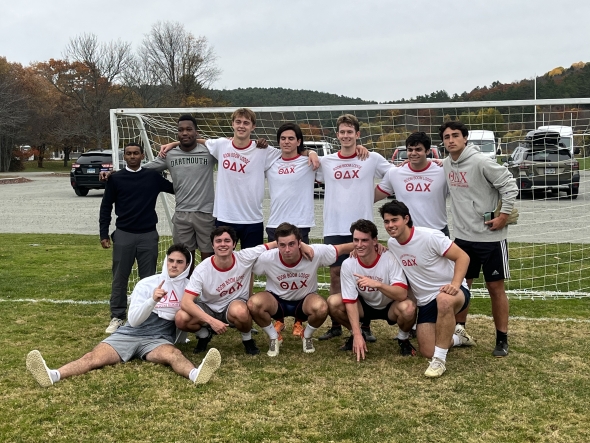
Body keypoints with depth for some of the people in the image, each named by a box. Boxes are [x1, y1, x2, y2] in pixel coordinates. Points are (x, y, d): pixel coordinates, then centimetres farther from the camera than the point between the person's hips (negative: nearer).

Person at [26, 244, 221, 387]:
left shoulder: (189, 288, 9)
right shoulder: (146, 284, 6)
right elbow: (133, 320, -3)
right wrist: (152, 300, -19)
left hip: (159, 339, -1)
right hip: (130, 333, 1)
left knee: (173, 354, -36)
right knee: (95, 356, -23)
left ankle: (195, 374, -67)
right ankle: (53, 375, -46)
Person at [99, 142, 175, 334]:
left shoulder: (153, 176, 4)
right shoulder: (116, 179, 2)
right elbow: (106, 206, 5)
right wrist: (104, 233, 1)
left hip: (148, 235, 0)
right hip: (123, 235, 0)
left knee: (149, 278, 6)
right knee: (120, 278, 5)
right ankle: (117, 317, 14)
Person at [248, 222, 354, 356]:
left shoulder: (315, 253, -25)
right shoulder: (266, 258, -25)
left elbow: (343, 248, -15)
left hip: (305, 301, 0)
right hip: (277, 301, 0)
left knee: (321, 307, -35)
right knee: (254, 303, -32)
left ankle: (307, 336, 2)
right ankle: (274, 337, 0)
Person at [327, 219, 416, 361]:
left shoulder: (390, 259, -26)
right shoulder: (348, 264, -19)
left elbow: (402, 294, -35)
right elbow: (350, 301, -18)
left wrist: (378, 284, -52)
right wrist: (357, 335, -26)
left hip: (390, 306, -3)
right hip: (365, 305, 3)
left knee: (408, 308, -36)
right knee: (333, 302, -22)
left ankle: (403, 339, -1)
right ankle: (354, 334, 7)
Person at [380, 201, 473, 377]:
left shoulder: (429, 236, -18)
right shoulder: (391, 244, 2)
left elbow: (462, 256, -17)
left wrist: (455, 285, -33)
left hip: (450, 292, -6)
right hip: (425, 301, 6)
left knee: (444, 300, -43)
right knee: (427, 352, -4)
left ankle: (440, 359, -29)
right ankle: (457, 339, 31)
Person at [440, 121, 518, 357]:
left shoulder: (481, 162, -16)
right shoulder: (446, 164, 4)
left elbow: (509, 185, -14)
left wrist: (504, 216, -14)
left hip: (490, 237, -6)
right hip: (462, 236, 6)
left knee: (495, 287, 3)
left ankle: (502, 339, 14)